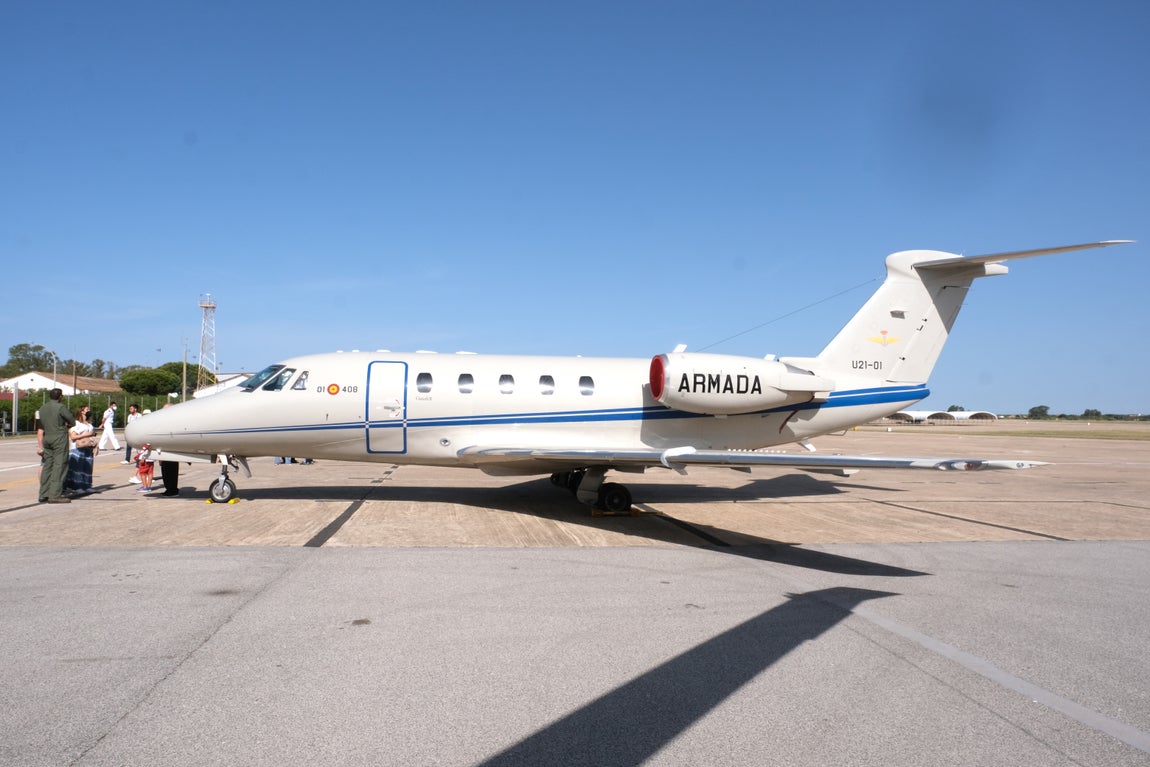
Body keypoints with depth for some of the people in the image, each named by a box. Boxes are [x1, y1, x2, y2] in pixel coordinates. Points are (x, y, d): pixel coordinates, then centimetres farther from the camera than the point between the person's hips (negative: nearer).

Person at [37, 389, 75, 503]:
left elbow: (41, 424, 15)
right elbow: (72, 421, -5)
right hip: (60, 439, -7)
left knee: (47, 466, 9)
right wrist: (66, 425, 15)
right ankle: (55, 495, -10)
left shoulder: (42, 408, 12)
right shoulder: (60, 407, -10)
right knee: (59, 466, -6)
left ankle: (44, 494, 10)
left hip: (47, 439, 7)